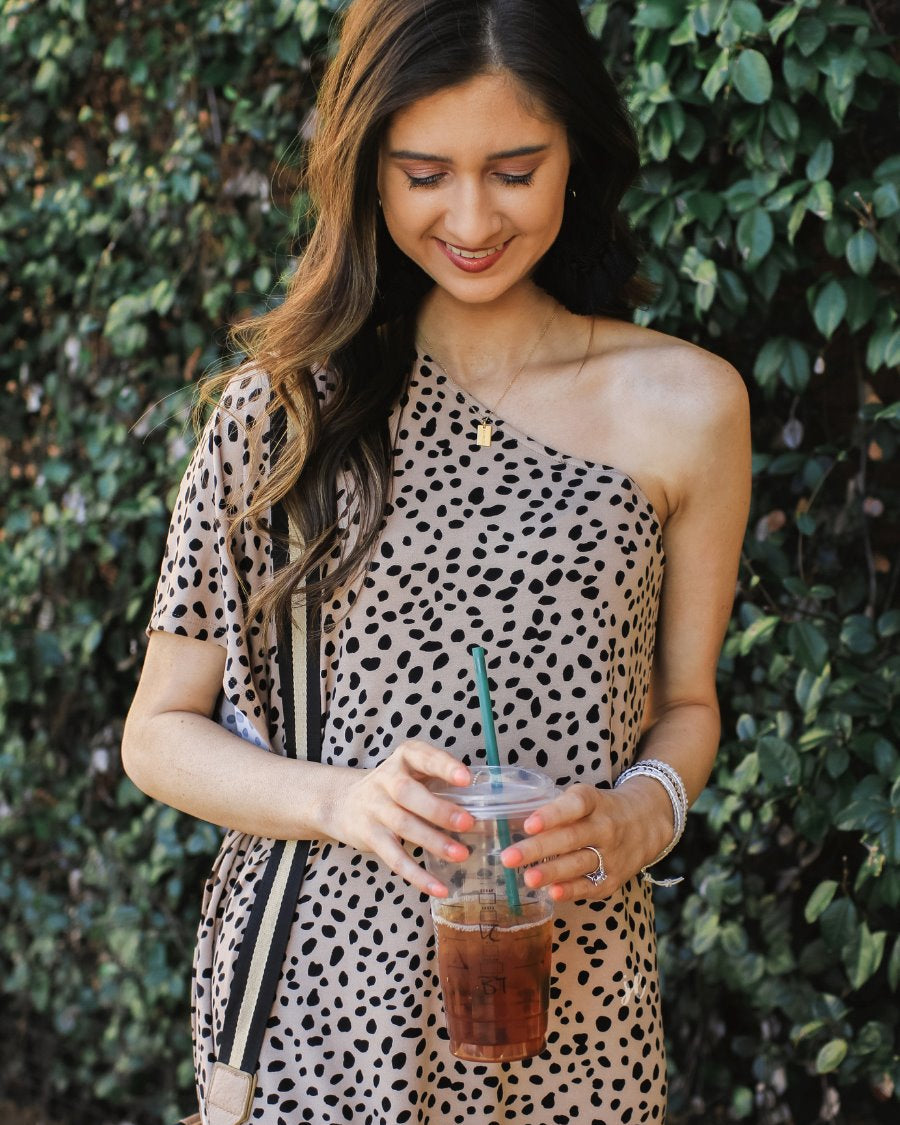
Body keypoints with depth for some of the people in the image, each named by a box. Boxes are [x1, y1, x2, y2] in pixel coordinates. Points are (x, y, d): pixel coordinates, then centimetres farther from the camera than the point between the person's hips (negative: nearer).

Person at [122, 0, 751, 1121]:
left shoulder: (683, 404, -3)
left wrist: (640, 815, -13)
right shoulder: (282, 408, -5)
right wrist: (338, 798, -18)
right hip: (319, 989, 0)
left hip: (571, 1005, 1)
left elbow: (685, 702, 8)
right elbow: (159, 733, 0)